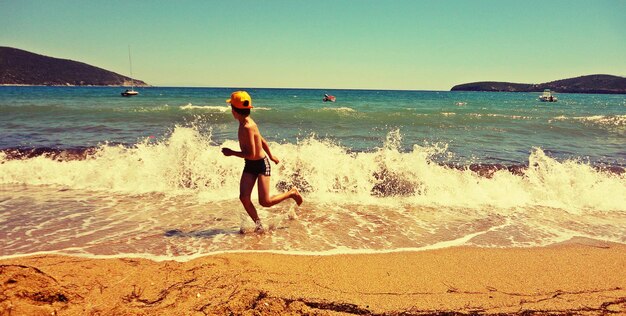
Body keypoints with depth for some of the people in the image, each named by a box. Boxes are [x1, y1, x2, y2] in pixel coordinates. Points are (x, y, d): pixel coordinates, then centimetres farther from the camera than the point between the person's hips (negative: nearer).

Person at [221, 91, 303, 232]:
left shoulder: (247, 127, -26)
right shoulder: (246, 123, 4)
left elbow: (251, 154, -27)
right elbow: (262, 141, 15)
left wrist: (232, 153, -16)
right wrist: (271, 156, 28)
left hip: (261, 165, -8)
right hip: (250, 165, 8)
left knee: (265, 202, -6)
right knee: (244, 198, -4)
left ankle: (292, 193, 15)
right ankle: (258, 224, 11)